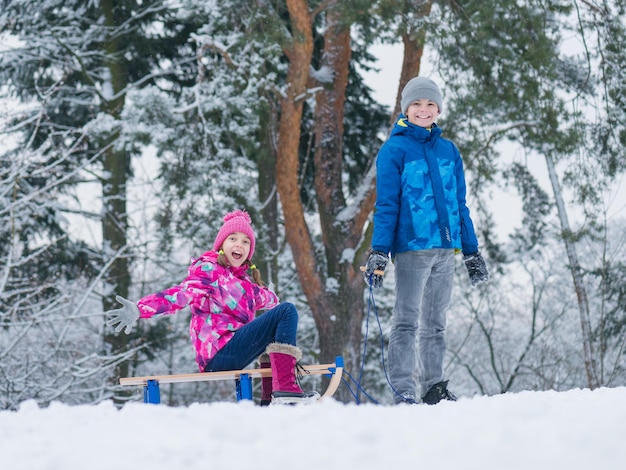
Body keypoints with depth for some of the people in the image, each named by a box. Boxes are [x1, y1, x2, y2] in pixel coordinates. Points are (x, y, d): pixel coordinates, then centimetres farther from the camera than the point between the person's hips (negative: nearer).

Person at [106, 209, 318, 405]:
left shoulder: (242, 281, 22)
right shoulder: (208, 269, -4)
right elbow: (181, 294, -19)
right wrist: (139, 309, -34)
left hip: (229, 352, 9)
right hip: (220, 353, -9)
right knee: (286, 311, -12)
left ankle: (269, 399, 14)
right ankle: (285, 389, -28)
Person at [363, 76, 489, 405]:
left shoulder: (448, 150, 14)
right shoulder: (394, 149, -1)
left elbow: (459, 203, 18)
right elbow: (386, 205, -4)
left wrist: (472, 251, 16)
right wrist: (379, 252, -12)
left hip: (445, 248, 5)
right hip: (411, 247, -5)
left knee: (435, 322, 10)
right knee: (407, 321, -6)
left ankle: (434, 387, 15)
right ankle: (402, 390, -6)